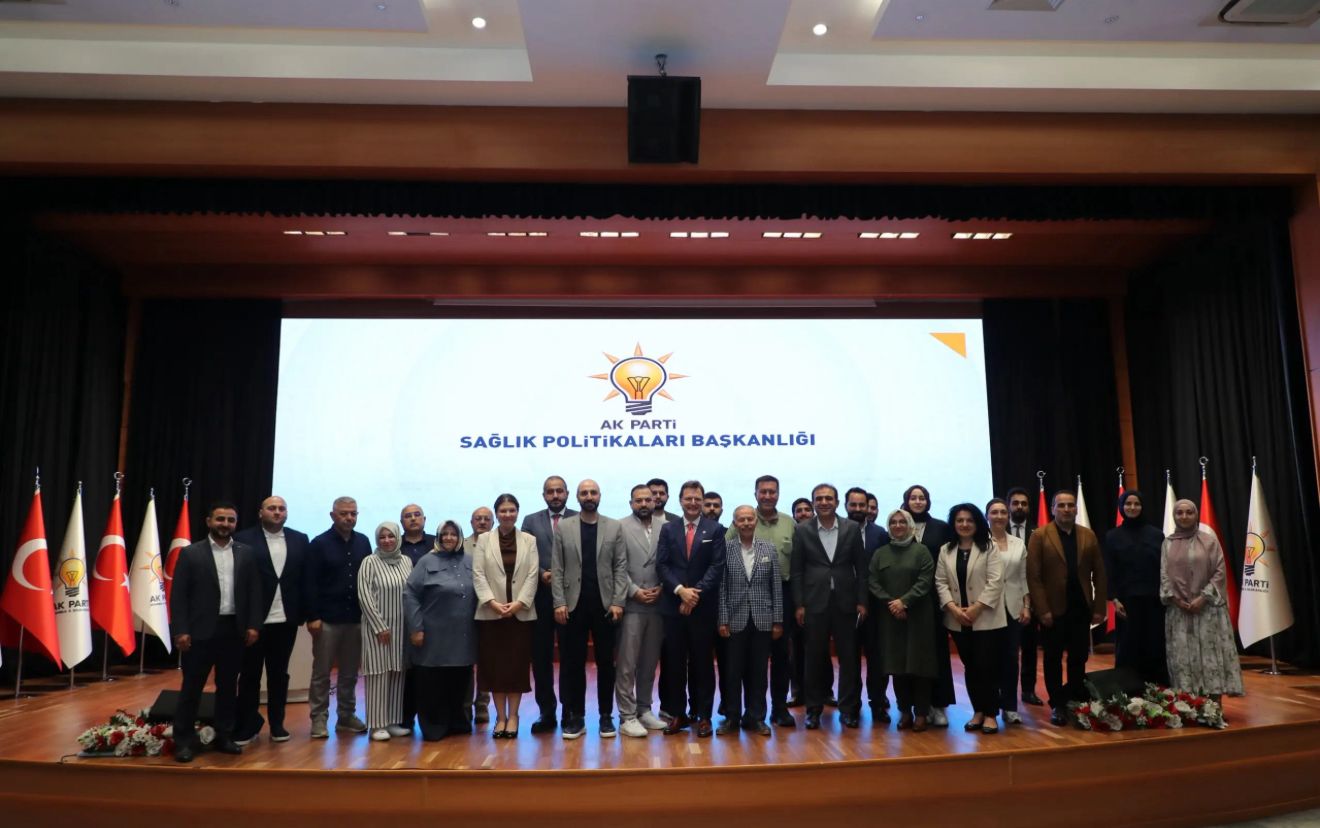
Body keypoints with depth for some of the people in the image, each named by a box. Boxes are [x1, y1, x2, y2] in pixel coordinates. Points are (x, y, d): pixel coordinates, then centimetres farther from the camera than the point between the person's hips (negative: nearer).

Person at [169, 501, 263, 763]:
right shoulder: (191, 553, -1)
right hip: (201, 631, -3)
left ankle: (223, 737, 22)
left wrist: (253, 625, -1)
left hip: (234, 630, 3)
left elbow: (254, 592, 6)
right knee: (192, 687, 4)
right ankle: (183, 741, 15)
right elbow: (178, 595, -4)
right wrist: (181, 630, -10)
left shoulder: (246, 553, 6)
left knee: (228, 687, 11)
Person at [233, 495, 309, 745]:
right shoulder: (243, 539, -4)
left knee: (279, 673, 13)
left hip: (286, 619, 3)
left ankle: (277, 723, 24)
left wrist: (304, 613, -3)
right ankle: (248, 724, 22)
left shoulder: (300, 540, 6)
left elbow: (305, 578, 4)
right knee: (250, 674, 9)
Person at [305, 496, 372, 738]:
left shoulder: (363, 542, 7)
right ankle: (319, 719, 13)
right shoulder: (319, 543, -4)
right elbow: (311, 584, -7)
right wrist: (312, 617, -13)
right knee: (321, 673, 5)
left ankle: (347, 715, 21)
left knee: (350, 672, 11)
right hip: (327, 619, -4)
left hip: (356, 618, 4)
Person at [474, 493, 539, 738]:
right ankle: (500, 717, 13)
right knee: (495, 665, 3)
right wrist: (492, 602, -14)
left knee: (517, 665, 3)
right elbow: (478, 574, -2)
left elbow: (532, 575, -1)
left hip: (521, 613, 0)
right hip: (491, 613, 0)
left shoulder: (529, 540, 6)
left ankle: (512, 716, 13)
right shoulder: (484, 540, 6)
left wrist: (519, 602, -13)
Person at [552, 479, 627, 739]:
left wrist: (618, 602, -7)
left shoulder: (614, 527, 5)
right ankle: (575, 717, 15)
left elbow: (620, 567, 1)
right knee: (573, 663, 5)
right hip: (573, 605, 0)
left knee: (605, 662, 7)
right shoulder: (563, 527, 5)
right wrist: (559, 603, -6)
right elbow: (557, 569, 2)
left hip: (604, 604, 0)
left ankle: (606, 715, 17)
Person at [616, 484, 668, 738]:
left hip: (657, 604, 4)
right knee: (626, 664, 0)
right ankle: (627, 716, 7)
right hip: (631, 604, -4)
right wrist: (635, 591, -11)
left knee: (650, 662, 12)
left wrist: (661, 588, -6)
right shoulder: (621, 527, -2)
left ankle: (644, 709, 24)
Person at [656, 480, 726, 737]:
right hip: (673, 605, 2)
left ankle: (703, 715, 15)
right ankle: (678, 714, 17)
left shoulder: (715, 529, 2)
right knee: (675, 663, 7)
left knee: (703, 662, 6)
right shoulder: (668, 529, 7)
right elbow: (661, 565, 1)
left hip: (704, 606, -2)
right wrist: (680, 590, -13)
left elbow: (717, 566, -5)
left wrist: (696, 592, -14)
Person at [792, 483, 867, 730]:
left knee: (848, 657, 6)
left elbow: (860, 568, 5)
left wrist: (861, 601, 0)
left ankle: (848, 708, 17)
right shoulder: (802, 530, 1)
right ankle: (814, 710, 17)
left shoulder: (852, 529, 4)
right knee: (814, 658, 6)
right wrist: (799, 605, -5)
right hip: (814, 602, -1)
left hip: (845, 602, 1)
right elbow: (796, 571, 0)